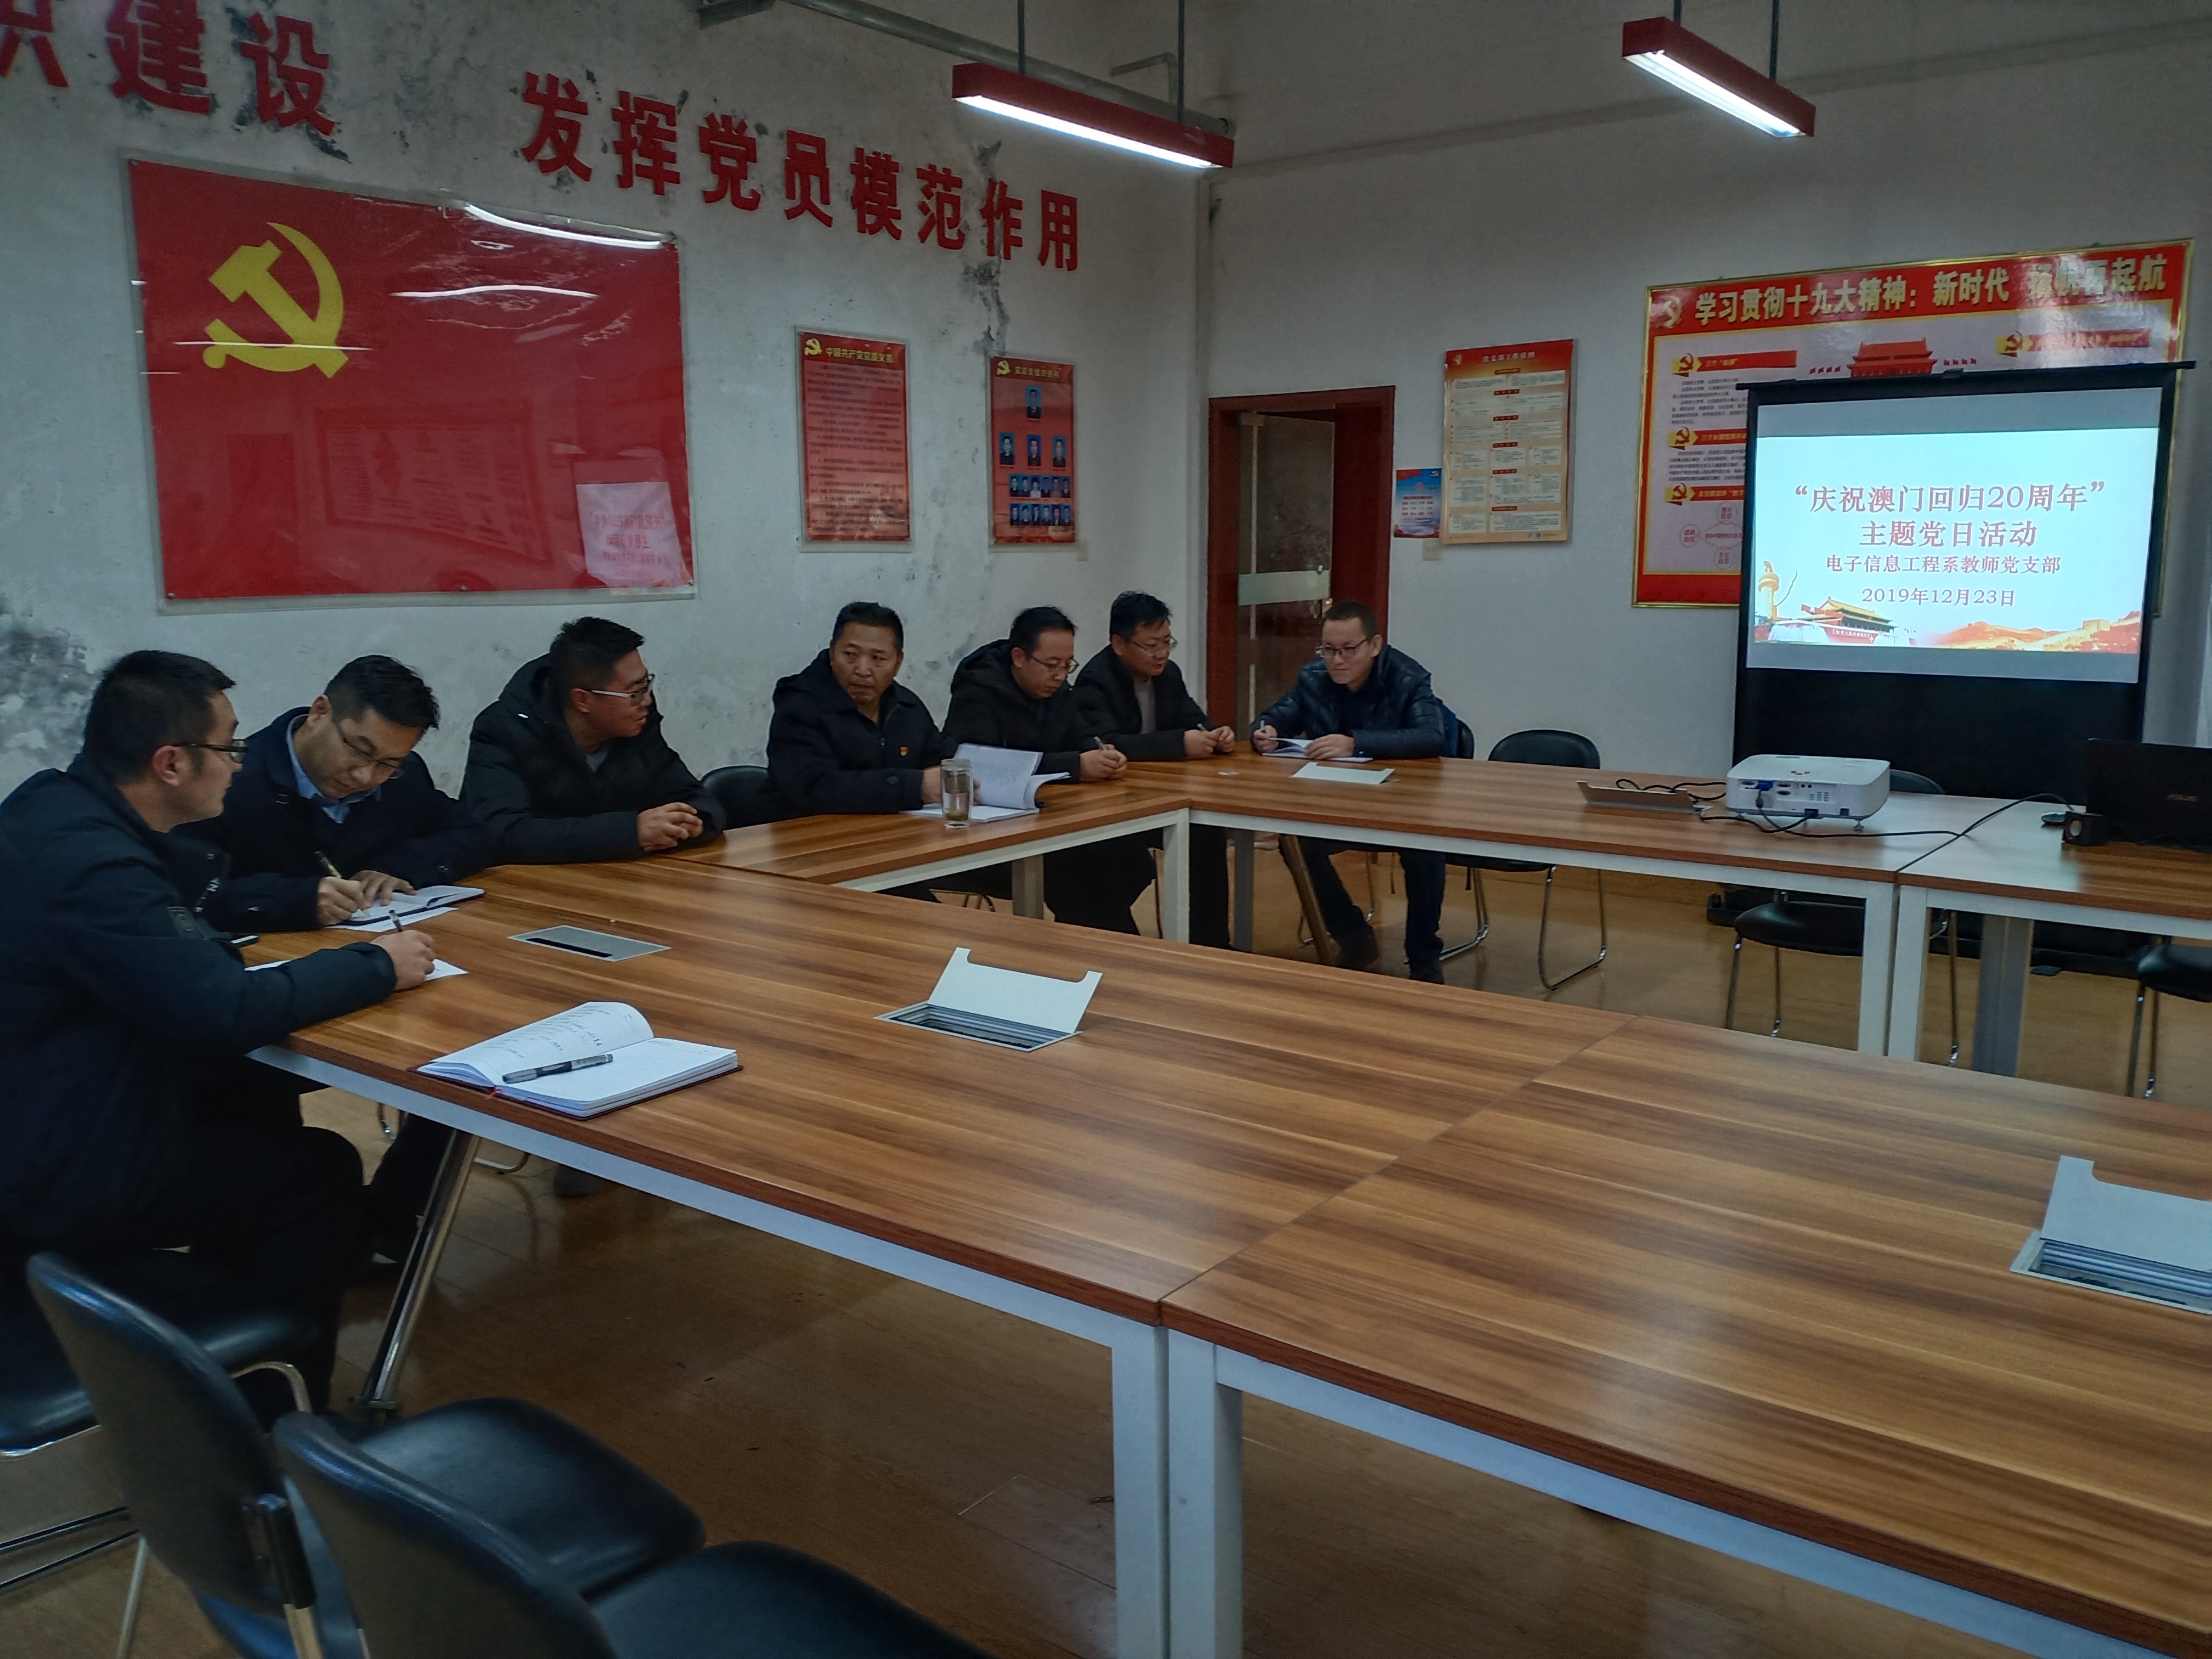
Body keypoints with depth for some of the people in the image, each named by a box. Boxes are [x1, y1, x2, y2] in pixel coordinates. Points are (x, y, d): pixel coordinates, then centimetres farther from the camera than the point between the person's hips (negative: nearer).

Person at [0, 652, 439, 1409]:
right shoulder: (89, 865, -30)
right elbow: (228, 1011, -33)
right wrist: (376, 965, -21)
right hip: (62, 1177, -9)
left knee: (259, 1106, 21)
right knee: (321, 1167, 4)